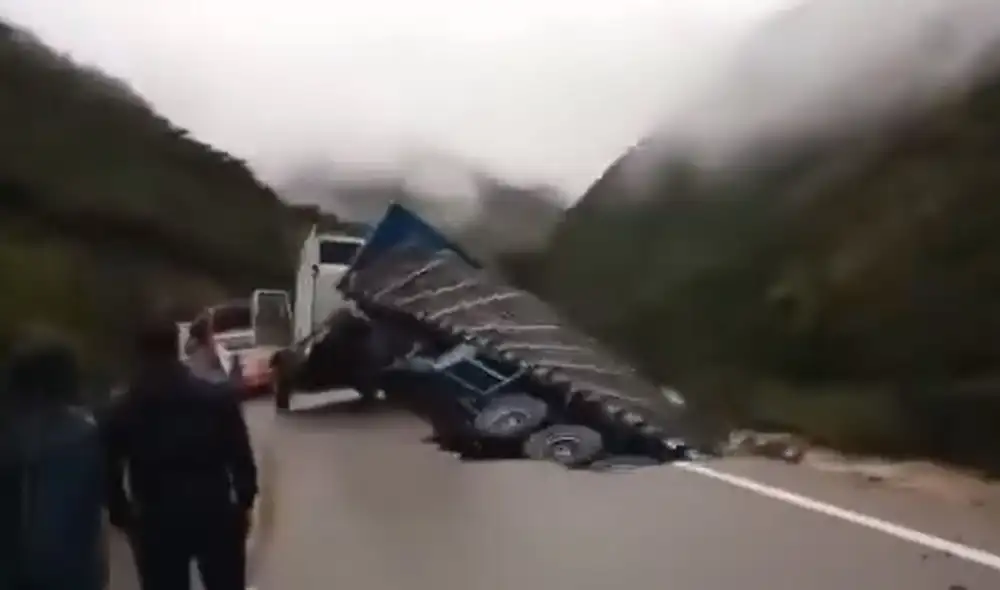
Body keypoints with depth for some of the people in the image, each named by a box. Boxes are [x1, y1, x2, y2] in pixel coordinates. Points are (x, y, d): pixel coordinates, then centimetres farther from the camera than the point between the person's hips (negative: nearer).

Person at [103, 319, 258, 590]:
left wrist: (122, 516, 13)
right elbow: (241, 458, -3)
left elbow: (110, 473, 1)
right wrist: (244, 503, 7)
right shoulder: (218, 396, -3)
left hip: (157, 522, 0)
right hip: (215, 513, 0)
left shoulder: (123, 410, -1)